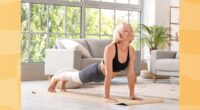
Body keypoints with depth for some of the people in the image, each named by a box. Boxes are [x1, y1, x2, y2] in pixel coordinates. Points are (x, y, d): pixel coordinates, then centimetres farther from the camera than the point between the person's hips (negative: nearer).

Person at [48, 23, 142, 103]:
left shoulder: (131, 50, -21)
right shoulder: (110, 48, -40)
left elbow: (131, 73, -16)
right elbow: (108, 74, -43)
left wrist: (132, 94, -18)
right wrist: (106, 97, -45)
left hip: (102, 76, 6)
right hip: (95, 72, -6)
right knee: (74, 77, 24)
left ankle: (63, 84, 65)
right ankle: (55, 78, 57)